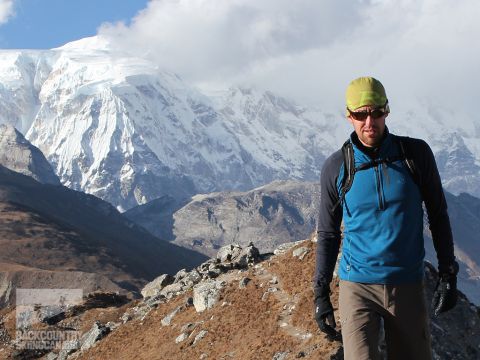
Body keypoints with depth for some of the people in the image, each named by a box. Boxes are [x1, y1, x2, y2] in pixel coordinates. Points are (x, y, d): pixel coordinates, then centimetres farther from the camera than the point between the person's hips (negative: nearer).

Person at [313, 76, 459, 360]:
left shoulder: (416, 154, -3)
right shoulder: (336, 168, -3)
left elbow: (438, 214, 7)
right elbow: (328, 233, 6)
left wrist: (448, 274, 3)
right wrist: (321, 293, 4)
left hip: (408, 285, 1)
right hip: (358, 286, -1)